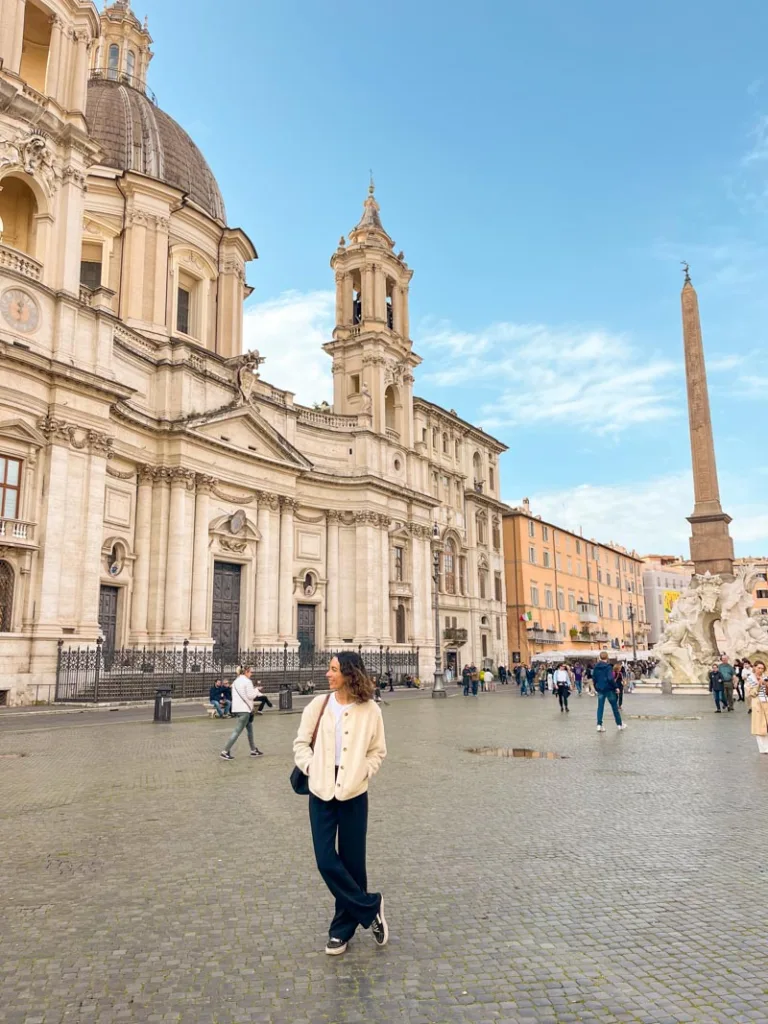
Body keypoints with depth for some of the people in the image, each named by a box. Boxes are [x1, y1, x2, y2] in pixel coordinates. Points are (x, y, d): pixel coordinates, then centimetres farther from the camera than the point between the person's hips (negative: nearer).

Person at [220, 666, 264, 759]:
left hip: (236, 709, 9)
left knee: (250, 730, 18)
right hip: (244, 710, -9)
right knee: (237, 731, -6)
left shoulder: (236, 681, 13)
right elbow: (251, 696, -15)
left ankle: (253, 750, 24)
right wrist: (256, 690, 2)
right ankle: (225, 752, -7)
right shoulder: (247, 681, -13)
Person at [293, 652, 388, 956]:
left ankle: (343, 929, 29)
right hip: (321, 793, 2)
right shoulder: (318, 705, -3)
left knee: (351, 862, 8)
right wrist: (310, 768, -5)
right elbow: (301, 743, 8)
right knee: (326, 861, -3)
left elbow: (378, 751, 5)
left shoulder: (369, 710, -6)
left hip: (353, 795, -1)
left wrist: (362, 772, -8)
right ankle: (370, 907, 17)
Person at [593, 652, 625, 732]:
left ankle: (599, 725, -1)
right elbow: (610, 679, -22)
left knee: (600, 707, 6)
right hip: (609, 689, -4)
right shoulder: (608, 667, -14)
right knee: (614, 707, 8)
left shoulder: (596, 667, 3)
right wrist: (615, 687, -12)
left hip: (600, 689, 4)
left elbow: (593, 678, 7)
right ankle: (619, 724, 17)